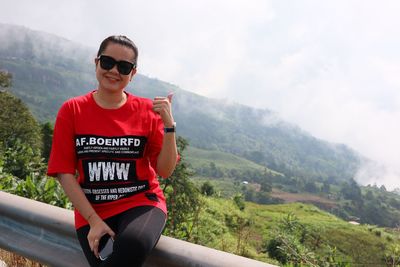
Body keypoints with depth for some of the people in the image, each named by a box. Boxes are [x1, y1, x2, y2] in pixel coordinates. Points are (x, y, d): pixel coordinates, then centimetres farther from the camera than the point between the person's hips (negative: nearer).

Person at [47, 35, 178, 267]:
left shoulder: (148, 110, 0)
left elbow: (165, 170, -3)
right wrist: (94, 220, -10)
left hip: (141, 203, 0)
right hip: (92, 211, 1)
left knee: (133, 245, -33)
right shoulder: (72, 110, 1)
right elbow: (64, 172, -2)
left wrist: (169, 125, -16)